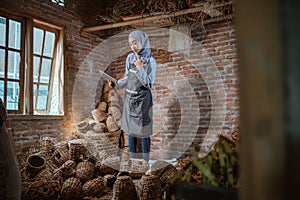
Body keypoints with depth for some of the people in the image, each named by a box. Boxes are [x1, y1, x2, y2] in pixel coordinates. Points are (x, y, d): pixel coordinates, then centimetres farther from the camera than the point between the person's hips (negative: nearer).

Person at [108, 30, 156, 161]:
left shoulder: (150, 61, -11)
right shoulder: (130, 58, 3)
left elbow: (149, 84, -15)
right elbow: (127, 78, 10)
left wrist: (140, 68, -24)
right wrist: (116, 84, -7)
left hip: (143, 100, -5)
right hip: (129, 98, 5)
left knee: (143, 132, 3)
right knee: (131, 130, 13)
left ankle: (145, 162, 17)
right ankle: (132, 160, 27)